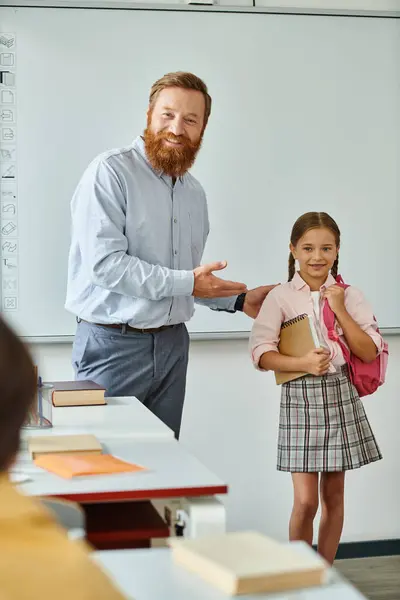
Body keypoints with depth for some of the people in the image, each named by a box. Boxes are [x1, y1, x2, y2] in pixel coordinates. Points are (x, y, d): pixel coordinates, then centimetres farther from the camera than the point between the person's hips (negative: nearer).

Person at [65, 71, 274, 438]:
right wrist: (184, 283, -20)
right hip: (113, 344, -7)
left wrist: (239, 300, 10)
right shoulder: (110, 173, -10)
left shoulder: (194, 192, 14)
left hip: (172, 344, 7)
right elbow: (105, 262, -21)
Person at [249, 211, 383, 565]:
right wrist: (302, 364, -21)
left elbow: (370, 352, -2)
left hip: (341, 397, 2)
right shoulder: (281, 297, -3)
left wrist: (340, 310, -10)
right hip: (301, 398, -2)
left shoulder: (350, 296, 3)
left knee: (333, 496, 10)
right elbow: (261, 353, -7)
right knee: (305, 500, -6)